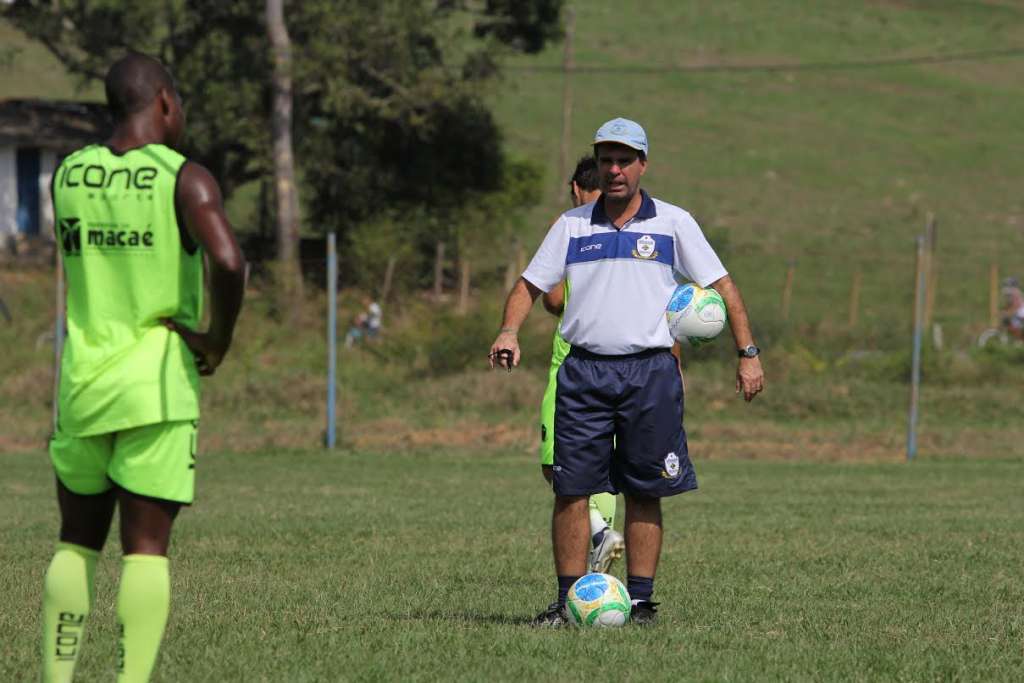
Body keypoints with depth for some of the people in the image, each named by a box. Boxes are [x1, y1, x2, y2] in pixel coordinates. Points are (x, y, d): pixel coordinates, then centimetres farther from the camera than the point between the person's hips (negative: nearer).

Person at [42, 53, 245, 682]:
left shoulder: (69, 175, 8)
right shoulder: (185, 179, -8)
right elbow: (227, 263, -24)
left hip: (82, 381, 4)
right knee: (147, 548, -2)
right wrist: (219, 339, -8)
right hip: (158, 385, -4)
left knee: (77, 542, 15)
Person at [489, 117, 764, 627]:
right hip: (584, 370, 1)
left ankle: (640, 601, 8)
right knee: (571, 488, -4)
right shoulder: (572, 225, 11)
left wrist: (748, 353, -1)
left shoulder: (672, 223, 5)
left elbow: (721, 286, 6)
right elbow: (531, 284, 13)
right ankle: (568, 601, 1)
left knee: (644, 492, 2)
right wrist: (509, 331, -6)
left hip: (649, 371, -1)